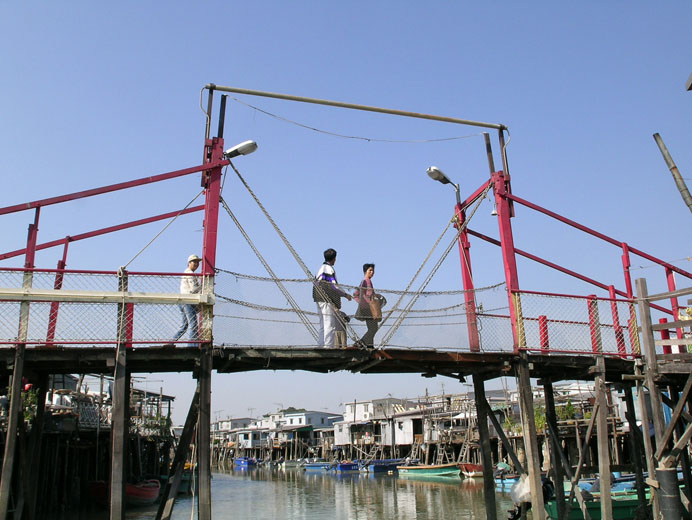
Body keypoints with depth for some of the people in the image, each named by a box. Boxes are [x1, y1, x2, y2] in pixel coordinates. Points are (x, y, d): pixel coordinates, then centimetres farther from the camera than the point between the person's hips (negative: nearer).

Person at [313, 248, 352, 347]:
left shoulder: (321, 269, 18)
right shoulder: (329, 269, -10)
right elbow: (333, 286, -16)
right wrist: (345, 294, -6)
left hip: (320, 301, 9)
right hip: (327, 302, -9)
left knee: (323, 326, 12)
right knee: (330, 326, -9)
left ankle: (320, 346, 12)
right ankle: (328, 346, -12)